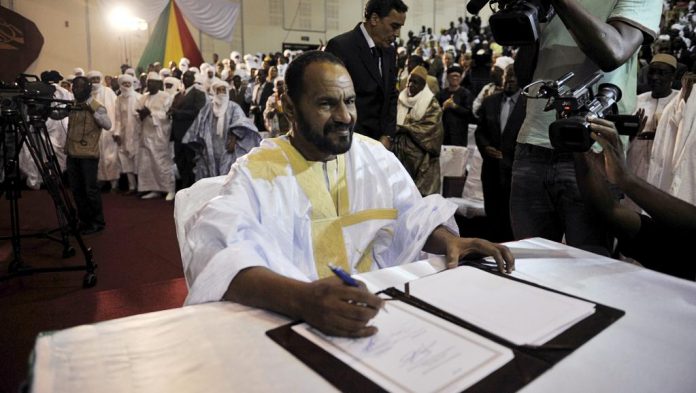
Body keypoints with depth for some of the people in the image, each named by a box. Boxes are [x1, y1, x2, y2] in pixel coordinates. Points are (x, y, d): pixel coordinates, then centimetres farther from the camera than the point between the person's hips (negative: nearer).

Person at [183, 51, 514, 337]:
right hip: (291, 323, -4)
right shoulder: (255, 173, -9)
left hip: (377, 309, 4)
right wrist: (300, 299, -40)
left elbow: (414, 219, 12)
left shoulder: (376, 157, 7)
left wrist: (450, 241, -10)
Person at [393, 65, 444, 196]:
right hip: (400, 152, 4)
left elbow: (429, 128, -13)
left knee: (421, 190, -5)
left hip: (421, 158, -4)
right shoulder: (401, 99, 13)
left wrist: (403, 128, -15)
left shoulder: (432, 104, -2)